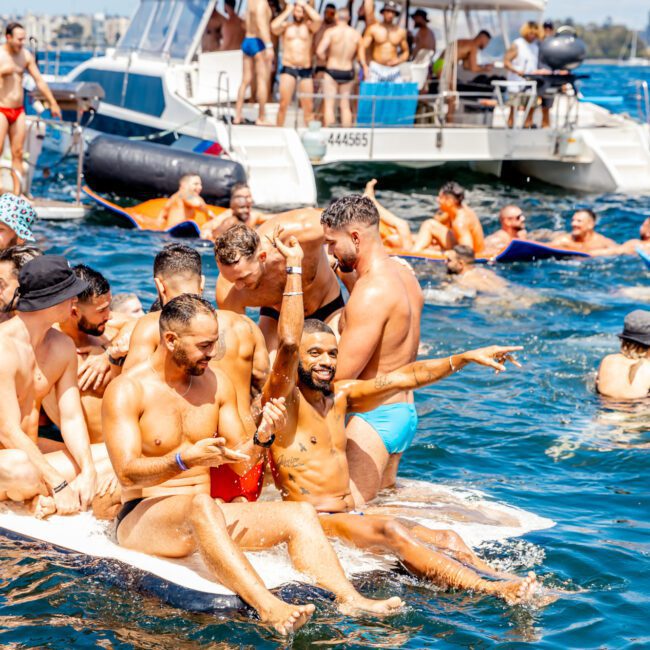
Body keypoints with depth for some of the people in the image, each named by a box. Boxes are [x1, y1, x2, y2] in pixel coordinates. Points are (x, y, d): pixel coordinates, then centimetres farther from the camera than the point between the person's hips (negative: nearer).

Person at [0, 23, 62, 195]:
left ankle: (17, 195, 8)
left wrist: (53, 103, 14)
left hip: (19, 111, 6)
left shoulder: (26, 55, 6)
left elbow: (39, 81, 12)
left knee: (18, 153, 5)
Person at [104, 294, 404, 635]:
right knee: (200, 505, -40)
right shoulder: (126, 390, -8)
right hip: (142, 518, -6)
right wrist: (185, 460, -35)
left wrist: (261, 438, -12)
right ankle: (268, 607, -56)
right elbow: (127, 472, -18)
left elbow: (238, 461, 10)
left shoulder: (217, 382, 9)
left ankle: (349, 600, -33)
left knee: (300, 514, -14)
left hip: (203, 514, 6)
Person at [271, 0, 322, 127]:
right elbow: (274, 27, -13)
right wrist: (287, 11, -2)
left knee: (308, 106, 1)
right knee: (284, 104, -10)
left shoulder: (308, 26, 9)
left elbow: (318, 19, -13)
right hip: (288, 69, -1)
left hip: (306, 70, 1)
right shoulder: (286, 26, 8)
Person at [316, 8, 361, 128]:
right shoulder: (356, 34, -2)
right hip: (348, 72, 3)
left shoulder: (331, 32, -11)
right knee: (345, 106, 11)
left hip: (332, 70, -3)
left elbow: (319, 52, -19)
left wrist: (325, 61, 0)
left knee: (329, 105, 1)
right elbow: (357, 54, 3)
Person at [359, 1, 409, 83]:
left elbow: (406, 52, 19)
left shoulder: (400, 31, 10)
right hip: (376, 69, -2)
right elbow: (362, 48, -2)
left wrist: (399, 60, -3)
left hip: (394, 70, 2)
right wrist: (364, 66, -17)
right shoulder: (373, 29, 3)